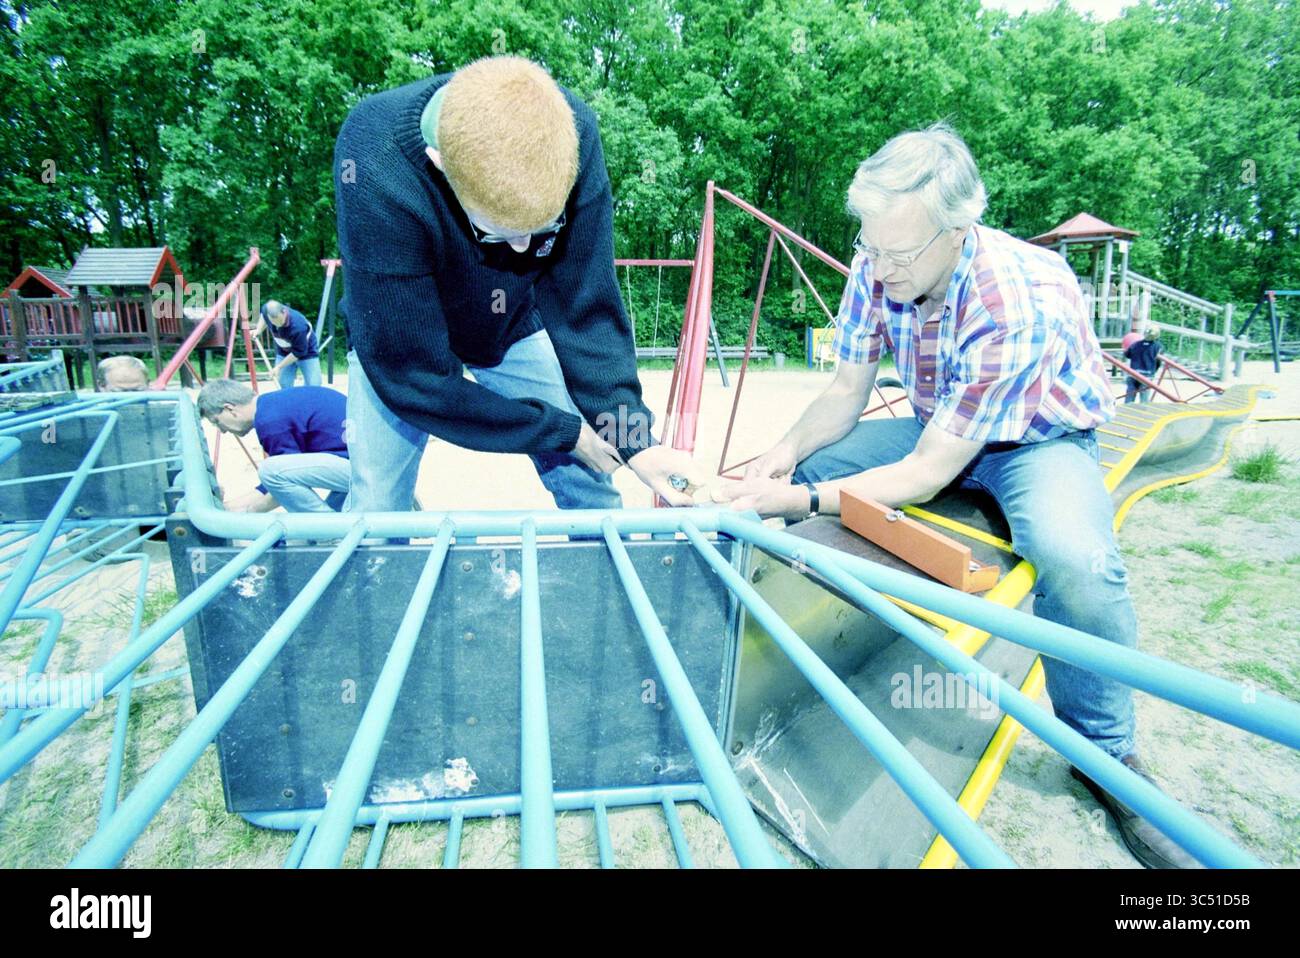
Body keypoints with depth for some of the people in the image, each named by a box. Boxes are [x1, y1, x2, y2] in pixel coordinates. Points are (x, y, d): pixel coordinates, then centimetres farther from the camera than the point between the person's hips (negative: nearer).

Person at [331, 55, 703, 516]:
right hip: (399, 338, -2)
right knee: (375, 512, -6)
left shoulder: (571, 133, -28)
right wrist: (564, 432, -27)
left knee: (593, 493, 0)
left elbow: (585, 307, -20)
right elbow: (412, 376, -32)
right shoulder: (374, 170, -37)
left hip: (514, 324, 2)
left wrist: (635, 442, -29)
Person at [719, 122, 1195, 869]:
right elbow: (846, 393, -7)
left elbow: (927, 474, -32)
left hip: (1039, 437, -5)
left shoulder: (1020, 302, -35)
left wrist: (803, 500, -39)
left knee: (1076, 561, -36)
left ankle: (1108, 756, -7)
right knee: (812, 463, -12)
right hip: (937, 427, 6)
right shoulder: (878, 267, -17)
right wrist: (789, 452, -26)